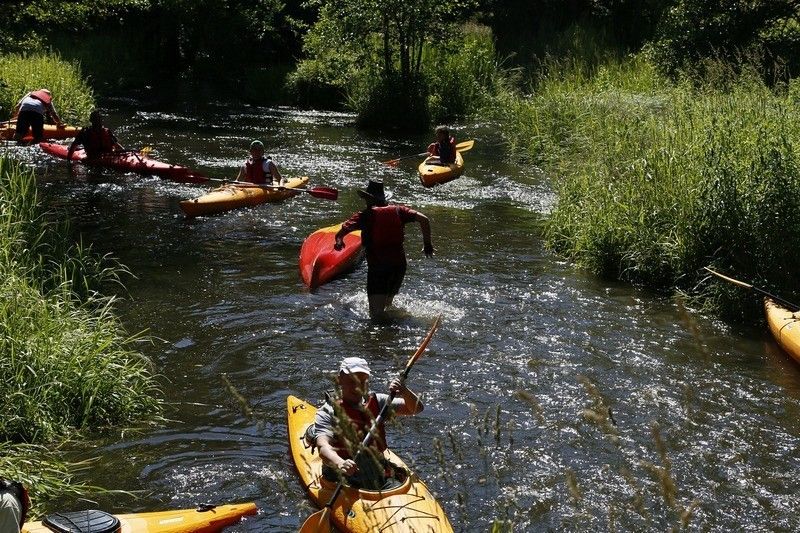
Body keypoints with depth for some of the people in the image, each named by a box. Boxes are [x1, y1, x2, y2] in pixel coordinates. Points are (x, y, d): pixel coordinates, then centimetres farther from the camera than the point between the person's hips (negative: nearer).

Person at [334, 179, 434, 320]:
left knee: (376, 313, -9)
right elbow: (423, 219, -2)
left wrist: (339, 241, 14)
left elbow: (340, 232, -9)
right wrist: (427, 243, 8)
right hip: (399, 265, 4)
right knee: (388, 304, 25)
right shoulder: (398, 211, 7)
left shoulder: (365, 215, -2)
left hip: (377, 267, -4)